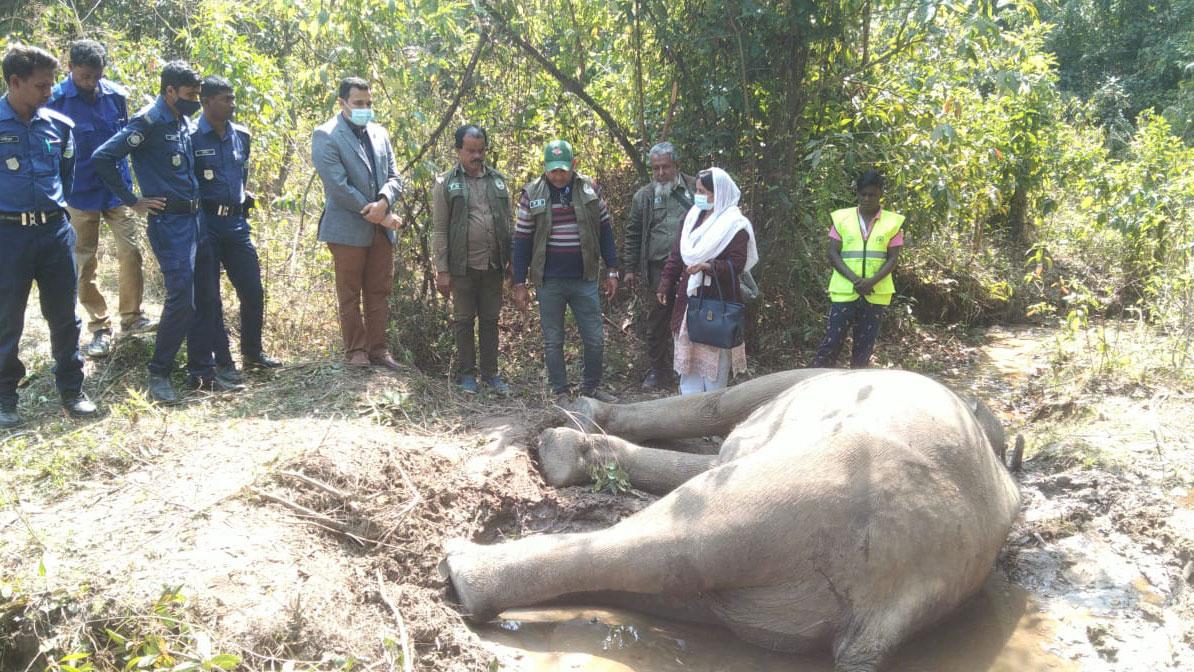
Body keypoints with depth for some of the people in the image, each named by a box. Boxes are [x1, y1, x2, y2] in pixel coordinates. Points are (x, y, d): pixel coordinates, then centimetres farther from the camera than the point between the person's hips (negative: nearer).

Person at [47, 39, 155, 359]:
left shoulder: (116, 95, -1)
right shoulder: (55, 101, -11)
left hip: (117, 188, 2)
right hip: (80, 195, -2)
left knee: (131, 251, -2)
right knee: (85, 263, 4)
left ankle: (132, 317, 15)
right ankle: (100, 327, 16)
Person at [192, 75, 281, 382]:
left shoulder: (241, 135, 8)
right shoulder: (192, 138, -10)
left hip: (237, 222, 6)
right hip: (204, 223, -5)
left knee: (253, 291, 8)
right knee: (209, 296, 3)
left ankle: (252, 352, 25)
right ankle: (222, 362, 12)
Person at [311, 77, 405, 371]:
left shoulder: (380, 133, 12)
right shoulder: (326, 135, -7)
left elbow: (394, 177, 9)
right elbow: (339, 186, -15)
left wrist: (384, 201, -14)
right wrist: (378, 215, -14)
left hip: (381, 228, 6)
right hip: (348, 228, -5)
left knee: (379, 292, 9)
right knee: (350, 295, 5)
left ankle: (377, 349, 18)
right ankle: (356, 351, 15)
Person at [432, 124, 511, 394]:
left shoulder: (498, 180, 9)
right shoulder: (445, 183, -2)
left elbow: (508, 223, 12)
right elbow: (440, 230, -4)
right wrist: (442, 271, -8)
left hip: (493, 265, 3)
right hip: (462, 267, -3)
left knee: (490, 319, 10)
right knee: (464, 320, 7)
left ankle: (491, 373, 20)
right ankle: (467, 374, 18)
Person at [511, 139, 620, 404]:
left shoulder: (589, 189, 2)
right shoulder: (531, 195, -3)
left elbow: (605, 230, 8)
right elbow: (522, 241, 0)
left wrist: (612, 270, 4)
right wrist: (519, 284, -2)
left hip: (584, 280, 2)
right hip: (549, 282, -1)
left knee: (595, 340, 6)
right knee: (553, 342, 7)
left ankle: (591, 387, 25)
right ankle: (561, 393, 21)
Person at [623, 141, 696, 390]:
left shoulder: (695, 189, 4)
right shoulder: (643, 196, 8)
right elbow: (633, 234, 11)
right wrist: (630, 269, 9)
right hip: (658, 268, 1)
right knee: (657, 320, 7)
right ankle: (658, 370, 21)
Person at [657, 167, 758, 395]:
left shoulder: (735, 225, -10)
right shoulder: (692, 216, 10)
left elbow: (737, 264, -15)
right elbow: (677, 254, 14)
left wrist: (708, 266, -29)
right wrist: (665, 284, 11)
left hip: (717, 299, -6)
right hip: (688, 297, 7)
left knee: (713, 354, -1)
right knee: (688, 352, 11)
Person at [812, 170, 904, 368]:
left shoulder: (892, 222, 3)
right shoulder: (841, 218, 3)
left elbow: (892, 259, 1)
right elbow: (833, 254, -1)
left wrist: (872, 281, -15)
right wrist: (854, 279, -14)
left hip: (875, 293, 1)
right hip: (844, 291, -1)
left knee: (865, 345, 6)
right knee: (832, 341, -5)